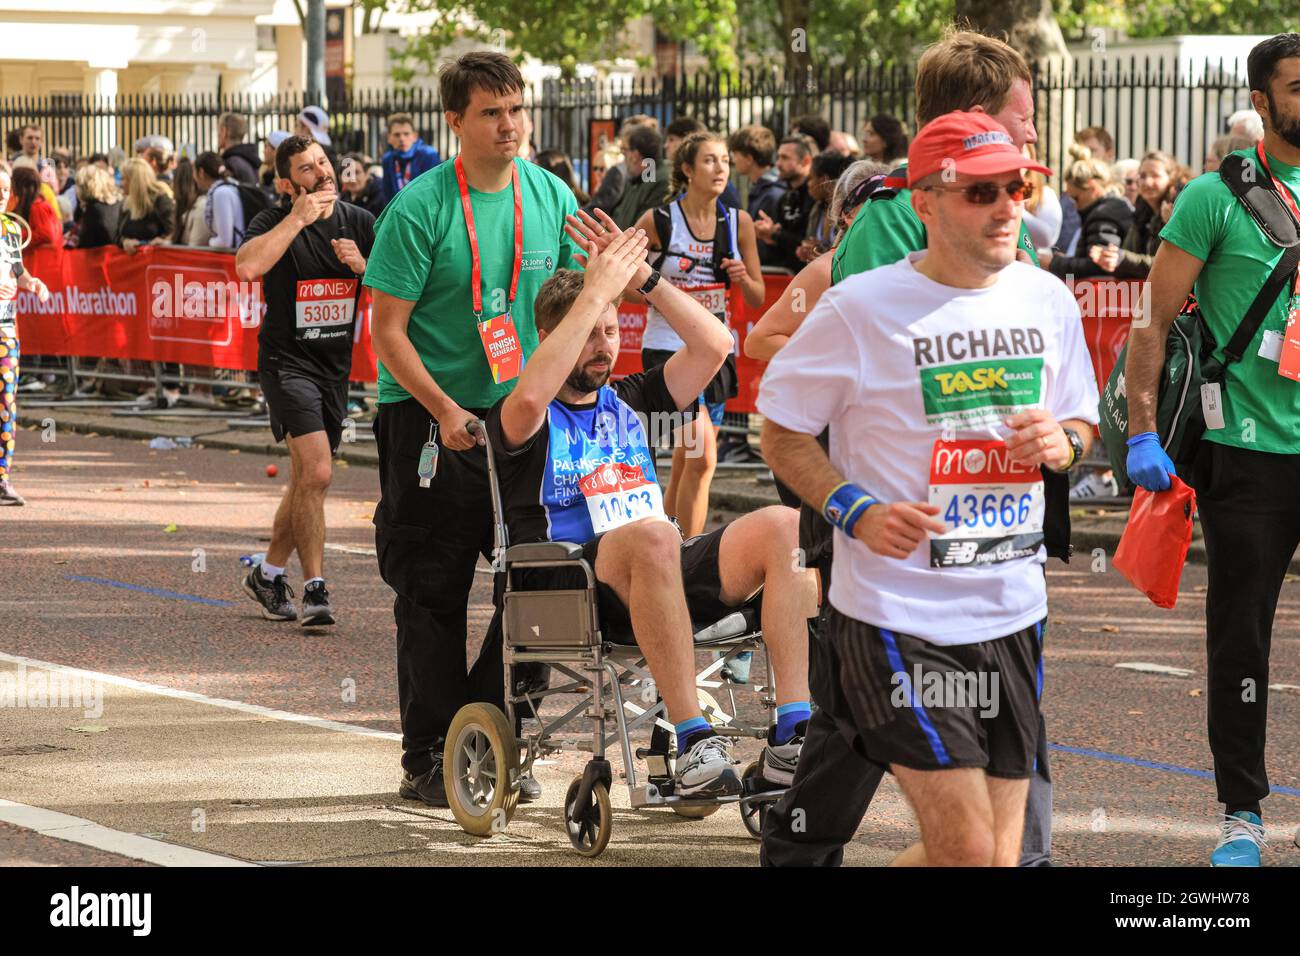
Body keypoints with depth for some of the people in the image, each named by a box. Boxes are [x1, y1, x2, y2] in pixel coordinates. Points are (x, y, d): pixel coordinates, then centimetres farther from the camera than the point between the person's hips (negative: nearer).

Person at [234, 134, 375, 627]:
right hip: (287, 361, -6)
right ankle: (314, 588, -14)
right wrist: (298, 218, -24)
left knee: (306, 479, 15)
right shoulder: (275, 221, -9)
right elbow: (247, 266, -30)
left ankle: (268, 573, 32)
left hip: (335, 365, 6)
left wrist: (361, 267, -13)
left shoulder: (360, 222, 5)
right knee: (316, 472, -19)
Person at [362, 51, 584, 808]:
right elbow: (388, 331, -12)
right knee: (433, 595, 1)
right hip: (428, 418, -4)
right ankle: (429, 759, 10)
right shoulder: (420, 208, -12)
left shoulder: (552, 198, 1)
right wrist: (445, 410, -21)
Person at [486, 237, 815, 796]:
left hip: (665, 579, 6)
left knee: (784, 527, -19)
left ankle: (792, 737, -29)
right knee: (653, 536, -39)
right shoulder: (520, 420, 6)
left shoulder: (631, 402, 24)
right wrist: (596, 291, -15)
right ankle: (694, 744, -41)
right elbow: (530, 396, -19)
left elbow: (714, 346, 15)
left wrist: (645, 279, 6)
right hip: (570, 590, -6)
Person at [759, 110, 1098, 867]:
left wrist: (1062, 443, -3)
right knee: (966, 850, -12)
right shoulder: (862, 307, -9)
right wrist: (857, 510, -17)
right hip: (899, 613, -6)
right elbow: (782, 432, -2)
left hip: (1013, 613, 6)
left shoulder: (1048, 300, 7)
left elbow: (1081, 420, 20)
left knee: (1001, 855, 7)